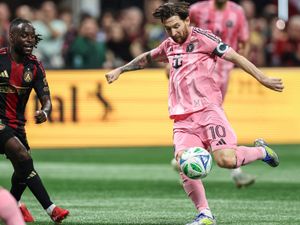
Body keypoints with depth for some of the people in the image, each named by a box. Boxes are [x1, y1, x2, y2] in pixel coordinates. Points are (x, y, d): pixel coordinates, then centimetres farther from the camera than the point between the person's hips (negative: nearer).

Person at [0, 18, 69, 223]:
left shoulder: (35, 66, 1)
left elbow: (46, 99, -5)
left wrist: (45, 112, -27)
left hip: (17, 123, 6)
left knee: (23, 169, 14)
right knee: (24, 158, -23)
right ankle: (51, 208, -26)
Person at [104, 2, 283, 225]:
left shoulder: (202, 38, -1)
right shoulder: (169, 45, 19)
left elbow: (235, 57, -4)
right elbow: (146, 58, 39)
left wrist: (263, 78, -10)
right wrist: (120, 70, 45)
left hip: (208, 109, -5)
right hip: (183, 118, 5)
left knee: (226, 160, -21)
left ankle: (261, 151, 11)